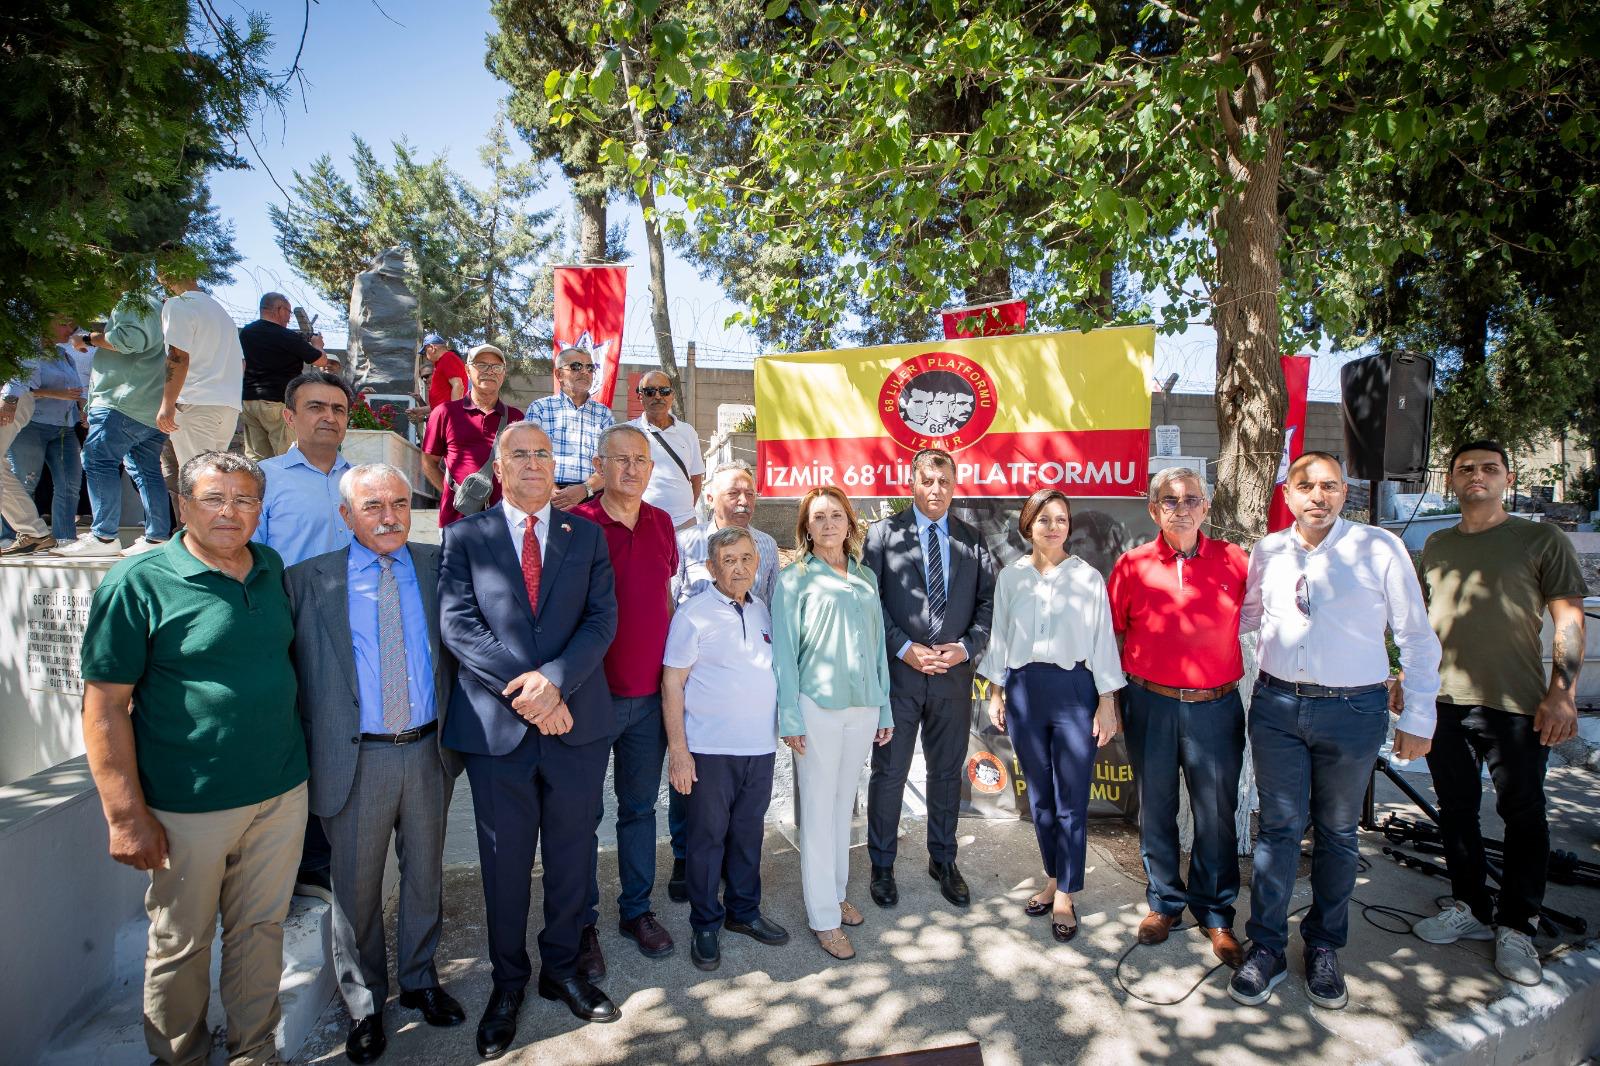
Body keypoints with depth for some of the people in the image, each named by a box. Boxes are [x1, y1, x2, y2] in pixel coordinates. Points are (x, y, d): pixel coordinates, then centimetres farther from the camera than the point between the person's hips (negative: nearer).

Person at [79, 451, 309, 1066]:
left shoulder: (272, 570, 4)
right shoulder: (137, 584, -11)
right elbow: (105, 704, -11)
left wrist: (293, 764, 12)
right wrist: (127, 815, -13)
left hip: (281, 794, 4)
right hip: (189, 806, -4)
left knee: (260, 929, 17)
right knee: (181, 944, 15)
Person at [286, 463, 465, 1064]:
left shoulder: (438, 566, 1)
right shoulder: (310, 579, -3)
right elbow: (302, 674, -1)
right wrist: (310, 756, -2)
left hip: (428, 751, 2)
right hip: (357, 759, -1)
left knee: (424, 874, 17)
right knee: (357, 887, 13)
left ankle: (419, 981, 40)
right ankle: (364, 1006, 35)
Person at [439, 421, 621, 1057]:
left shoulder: (586, 535, 7)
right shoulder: (465, 536, 3)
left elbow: (601, 618, -2)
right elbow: (457, 624, -8)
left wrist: (554, 678, -18)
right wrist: (521, 689, -18)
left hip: (577, 721, 2)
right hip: (497, 725, -1)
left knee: (572, 855, 14)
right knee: (504, 861, 13)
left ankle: (561, 969, 36)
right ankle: (508, 982, 34)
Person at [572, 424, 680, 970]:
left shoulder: (661, 524, 5)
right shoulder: (576, 525, -11)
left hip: (650, 695, 4)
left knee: (640, 806, 17)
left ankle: (637, 910, 33)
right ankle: (582, 923, 27)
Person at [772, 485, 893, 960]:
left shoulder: (867, 578, 11)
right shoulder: (794, 578, -3)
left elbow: (878, 644, 13)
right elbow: (784, 649, -5)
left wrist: (884, 708, 12)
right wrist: (790, 717, -10)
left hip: (863, 706, 4)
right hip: (818, 706, -4)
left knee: (844, 802, 15)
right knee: (818, 809, 3)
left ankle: (836, 891, 31)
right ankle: (824, 916, 14)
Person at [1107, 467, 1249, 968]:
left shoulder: (1234, 561, 0)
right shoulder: (1133, 565, -1)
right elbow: (1110, 631, 4)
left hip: (1216, 706, 0)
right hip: (1151, 705, 0)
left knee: (1217, 814, 9)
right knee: (1156, 809, 13)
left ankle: (1215, 914, 28)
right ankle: (1164, 902, 32)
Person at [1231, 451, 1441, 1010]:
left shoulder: (1380, 549, -6)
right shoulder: (1267, 550, 4)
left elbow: (1417, 638, -1)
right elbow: (1247, 614, 20)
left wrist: (1419, 719, -1)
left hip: (1352, 711, -2)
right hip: (1276, 705, 2)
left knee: (1337, 833, 13)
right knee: (1278, 827, 6)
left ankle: (1323, 947, 29)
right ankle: (1266, 947, 17)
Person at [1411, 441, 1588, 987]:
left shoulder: (1541, 539, 1)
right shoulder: (1436, 546, 12)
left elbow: (1569, 619, -3)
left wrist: (1561, 694, -12)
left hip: (1515, 704, -4)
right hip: (1441, 701, 4)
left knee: (1523, 815, 5)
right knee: (1455, 810, 12)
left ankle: (1515, 926, 19)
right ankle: (1469, 908, 27)